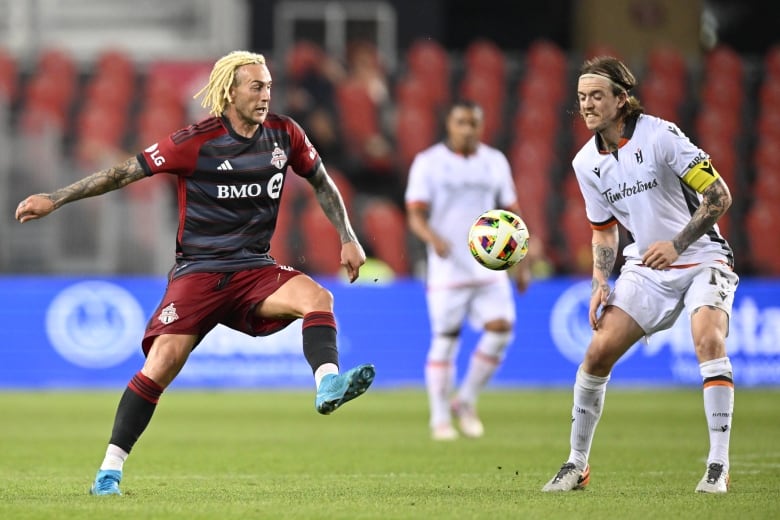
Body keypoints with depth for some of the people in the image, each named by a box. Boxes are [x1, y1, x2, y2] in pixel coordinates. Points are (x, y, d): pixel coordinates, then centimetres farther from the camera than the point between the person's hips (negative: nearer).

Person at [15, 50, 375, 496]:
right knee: (164, 360, -20)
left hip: (255, 270, 4)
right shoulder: (195, 141, -9)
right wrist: (54, 199, -5)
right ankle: (111, 468, -12)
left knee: (317, 297, -25)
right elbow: (126, 172, -4)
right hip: (198, 271, -4)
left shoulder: (284, 134, 3)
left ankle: (328, 384, -43)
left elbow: (322, 182, 21)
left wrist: (348, 238, 14)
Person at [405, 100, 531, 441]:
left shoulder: (495, 162, 10)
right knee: (444, 340, -2)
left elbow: (511, 213, 15)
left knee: (501, 328, -12)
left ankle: (466, 401, 6)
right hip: (447, 269, -3)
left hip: (490, 267, 3)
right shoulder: (428, 163, -1)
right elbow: (416, 214, -7)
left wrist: (522, 262, 11)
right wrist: (433, 237, -28)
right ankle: (440, 419, 9)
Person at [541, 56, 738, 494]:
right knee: (599, 352, -7)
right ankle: (577, 463, 8)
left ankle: (718, 466, -22)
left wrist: (677, 244, -24)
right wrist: (601, 282, 1)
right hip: (646, 269, 5)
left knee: (709, 340, -29)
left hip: (702, 260, -5)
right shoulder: (586, 162, 1)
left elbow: (719, 195, -16)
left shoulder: (659, 135, -17)